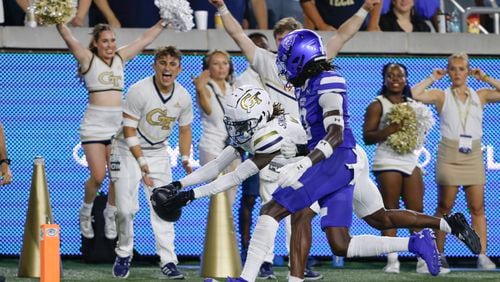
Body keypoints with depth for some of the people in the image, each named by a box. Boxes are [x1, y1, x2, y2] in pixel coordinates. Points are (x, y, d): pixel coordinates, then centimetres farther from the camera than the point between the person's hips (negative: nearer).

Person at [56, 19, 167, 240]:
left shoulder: (120, 58, 11)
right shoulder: (88, 59, -1)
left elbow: (145, 39, 17)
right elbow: (68, 38, -14)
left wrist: (164, 22, 16)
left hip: (118, 126, 4)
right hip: (94, 126, -4)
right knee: (98, 176, -10)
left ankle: (110, 215, 22)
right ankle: (86, 212, 17)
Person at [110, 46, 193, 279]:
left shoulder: (183, 97, -6)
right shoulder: (138, 91, -21)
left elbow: (184, 129, 10)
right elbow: (129, 131, -19)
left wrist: (185, 159, 1)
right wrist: (142, 163, -24)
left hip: (159, 153, 4)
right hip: (129, 152, -4)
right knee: (126, 207, -10)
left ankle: (168, 261, -2)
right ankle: (124, 255, 12)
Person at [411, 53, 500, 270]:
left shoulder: (480, 96, 12)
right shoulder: (442, 96, 5)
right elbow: (413, 95, -8)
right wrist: (432, 78, 2)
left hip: (473, 154, 2)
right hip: (450, 153, -2)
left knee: (477, 207, -2)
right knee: (445, 206, 1)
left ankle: (482, 255, -5)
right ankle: (438, 255, 6)